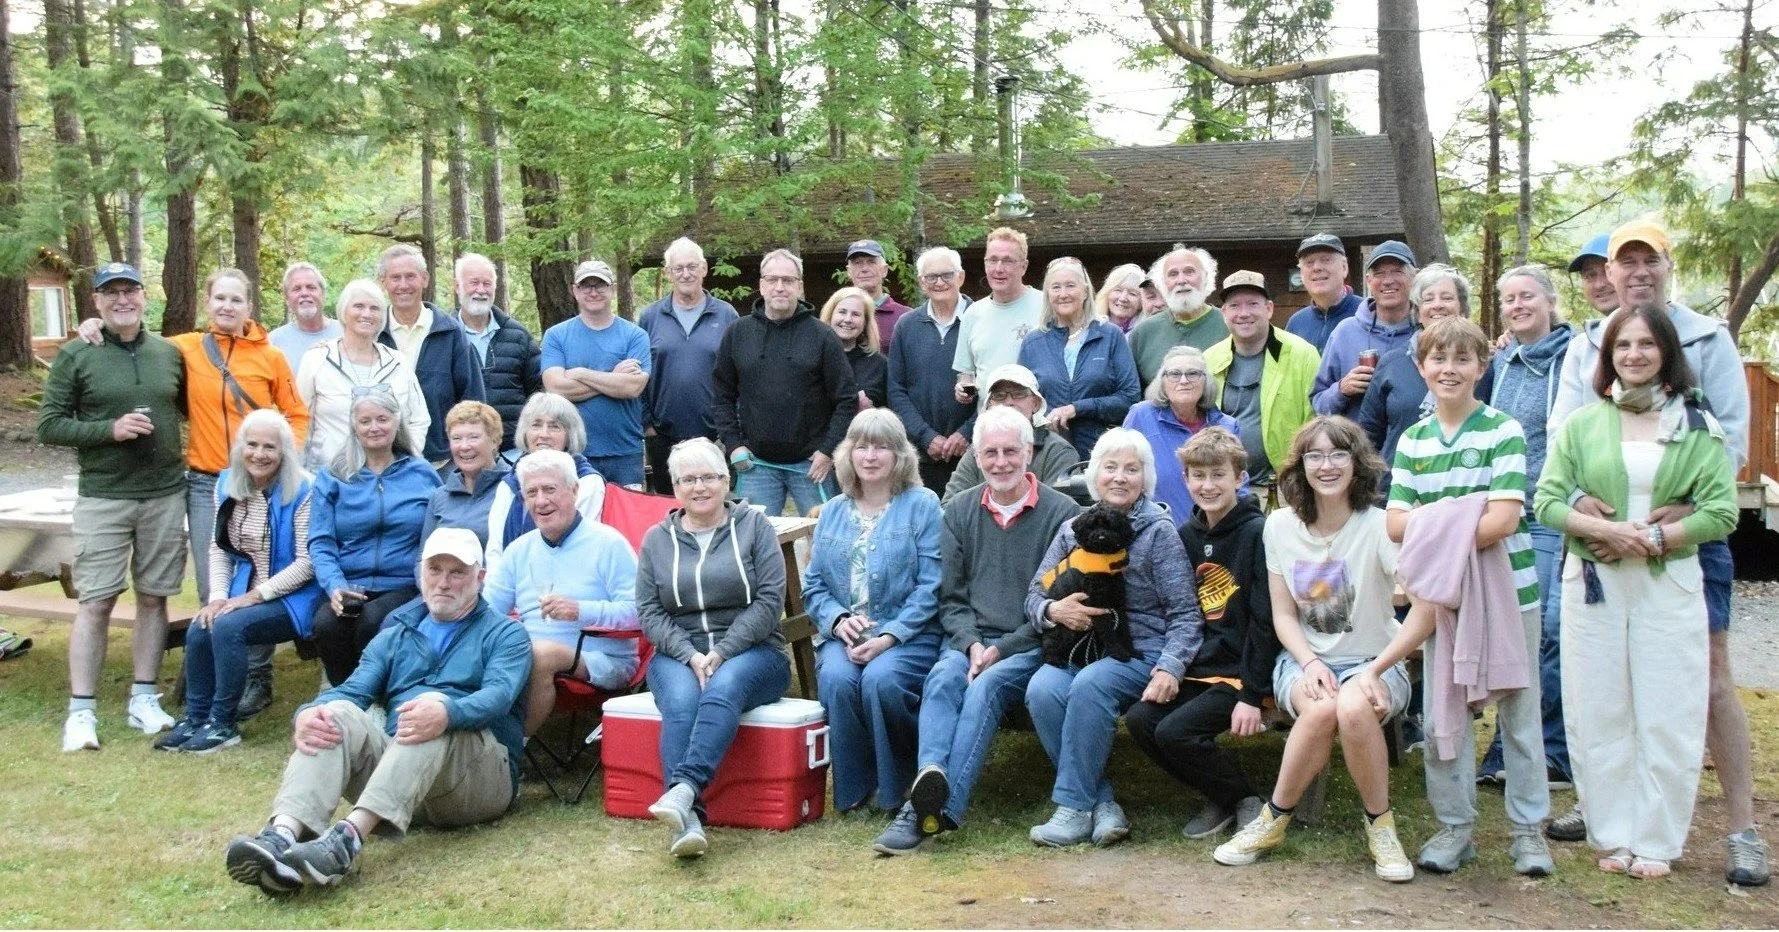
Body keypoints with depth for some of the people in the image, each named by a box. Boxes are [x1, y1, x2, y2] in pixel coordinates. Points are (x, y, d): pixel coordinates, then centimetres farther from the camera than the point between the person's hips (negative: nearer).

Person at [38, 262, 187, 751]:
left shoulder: (170, 353, 7)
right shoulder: (75, 355, -2)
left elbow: (191, 409, 20)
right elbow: (48, 425, -4)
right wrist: (110, 428, -16)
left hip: (166, 496, 3)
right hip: (103, 499, -3)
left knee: (153, 598, 8)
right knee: (95, 602, -2)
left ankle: (144, 698, 17)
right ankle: (81, 710, 3)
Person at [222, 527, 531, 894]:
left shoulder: (505, 634, 10)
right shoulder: (395, 636, 23)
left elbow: (498, 694, -12)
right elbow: (353, 690, 7)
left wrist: (447, 712, -35)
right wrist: (307, 714, -18)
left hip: (481, 778, -3)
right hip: (393, 767, 4)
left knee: (439, 712, -33)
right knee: (340, 714, -22)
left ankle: (350, 836, -51)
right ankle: (283, 834, -46)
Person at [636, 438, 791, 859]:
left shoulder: (754, 526, 8)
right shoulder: (657, 539, 15)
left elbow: (770, 600, -2)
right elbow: (649, 612, 6)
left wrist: (722, 653, -13)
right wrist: (690, 655, -11)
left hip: (750, 651, -1)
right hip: (679, 654, 1)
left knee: (724, 687, -35)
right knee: (681, 701, -32)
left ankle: (684, 788, -50)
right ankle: (688, 818, -45)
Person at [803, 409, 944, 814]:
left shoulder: (922, 504, 3)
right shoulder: (833, 512, 17)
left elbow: (930, 587, -6)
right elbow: (813, 586, 13)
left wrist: (888, 637, -16)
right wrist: (839, 620, -9)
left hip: (909, 635, -3)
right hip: (843, 636, 3)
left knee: (880, 679, -33)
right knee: (835, 680, -29)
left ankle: (895, 786, -9)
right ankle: (853, 790, -11)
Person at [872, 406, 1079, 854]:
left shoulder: (1062, 513, 1)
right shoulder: (959, 512, 13)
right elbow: (951, 597, 12)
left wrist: (1003, 649, -11)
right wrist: (972, 644, -8)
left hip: (1031, 647, -3)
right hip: (970, 641, 3)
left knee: (986, 685, -32)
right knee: (943, 676, -30)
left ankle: (937, 806, -41)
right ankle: (931, 780, -50)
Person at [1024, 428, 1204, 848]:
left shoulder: (1159, 531, 1)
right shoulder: (1073, 528, 13)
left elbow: (1185, 615, -4)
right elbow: (1034, 597, 15)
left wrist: (1170, 668, -20)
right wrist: (1053, 611, -9)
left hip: (1140, 650, -3)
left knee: (1090, 685, -35)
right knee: (1041, 690, -29)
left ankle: (1074, 806, -23)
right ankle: (1103, 803, -20)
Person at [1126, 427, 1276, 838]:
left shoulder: (1257, 533, -12)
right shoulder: (1187, 535, 9)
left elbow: (1265, 619, -15)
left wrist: (1252, 695, -17)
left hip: (1242, 671, -7)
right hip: (1199, 666, 7)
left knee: (1174, 731, -22)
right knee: (1140, 720, -11)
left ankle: (1247, 800, 3)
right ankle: (1221, 797, 8)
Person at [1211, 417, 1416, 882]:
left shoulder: (1379, 526, -12)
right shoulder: (1281, 525, -1)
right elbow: (1283, 615, 3)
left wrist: (1374, 672, -24)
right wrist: (1310, 663, -16)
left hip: (1373, 662, -1)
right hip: (1304, 659, 2)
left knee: (1354, 708, -36)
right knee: (1321, 709, -34)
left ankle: (1380, 826, -12)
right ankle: (1274, 822, -14)